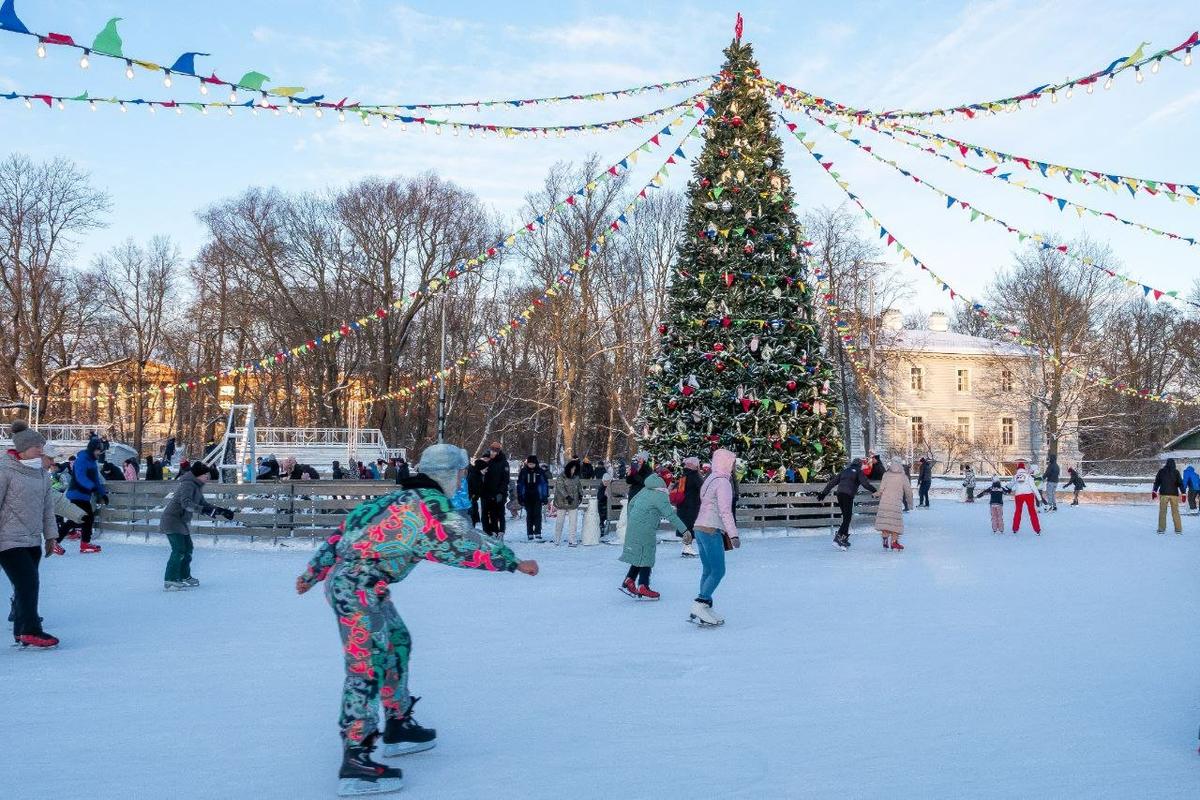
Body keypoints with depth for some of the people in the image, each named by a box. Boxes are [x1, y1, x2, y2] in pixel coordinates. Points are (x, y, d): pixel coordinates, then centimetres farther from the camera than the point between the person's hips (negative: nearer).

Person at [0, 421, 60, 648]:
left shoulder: (41, 473, 9)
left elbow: (47, 507, 15)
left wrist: (50, 535, 15)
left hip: (33, 541, 7)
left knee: (27, 586, 9)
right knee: (28, 584, -12)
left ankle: (21, 631, 19)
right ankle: (31, 632, -6)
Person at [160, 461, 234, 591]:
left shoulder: (197, 487, 12)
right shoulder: (188, 485, -19)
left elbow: (203, 504, 20)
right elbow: (186, 503, -34)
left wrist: (222, 511, 14)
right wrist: (204, 510, -45)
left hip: (182, 522, 10)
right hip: (172, 521, -10)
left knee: (188, 548, 16)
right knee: (179, 550, -15)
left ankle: (184, 577, 28)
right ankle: (169, 581, -14)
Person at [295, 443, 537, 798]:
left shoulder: (401, 498, 16)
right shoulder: (432, 505, -11)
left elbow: (345, 530, 19)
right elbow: (466, 546, -13)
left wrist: (312, 573, 25)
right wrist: (514, 562, -1)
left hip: (346, 580, 10)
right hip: (358, 588, -10)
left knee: (396, 643, 20)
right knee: (368, 667, -10)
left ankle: (398, 727, 32)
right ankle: (355, 761, -10)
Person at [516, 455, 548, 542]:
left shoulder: (540, 472, 1)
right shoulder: (523, 471, 3)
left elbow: (545, 484, 6)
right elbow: (519, 484, 8)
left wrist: (545, 496, 2)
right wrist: (519, 497, 4)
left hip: (537, 497, -1)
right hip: (527, 497, 1)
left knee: (537, 515, -7)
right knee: (529, 515, 7)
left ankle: (538, 534, -9)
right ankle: (530, 535, 11)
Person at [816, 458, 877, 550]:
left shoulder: (845, 471, 24)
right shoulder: (858, 471, 8)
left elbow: (832, 482, 23)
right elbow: (865, 483, -6)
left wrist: (824, 493, 25)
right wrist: (875, 491, -5)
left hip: (839, 494, 7)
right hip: (848, 495, -6)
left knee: (846, 516, 15)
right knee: (847, 518, -7)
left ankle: (844, 538, 12)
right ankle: (838, 538, -18)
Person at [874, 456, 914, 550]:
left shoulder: (886, 475, 1)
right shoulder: (903, 477, 1)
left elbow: (881, 489, -2)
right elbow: (908, 491, 7)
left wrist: (877, 494, 19)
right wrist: (910, 500, 23)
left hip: (885, 502, 1)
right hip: (896, 503, -1)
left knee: (885, 521, 6)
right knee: (895, 522, 5)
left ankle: (885, 541, 3)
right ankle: (894, 542, 6)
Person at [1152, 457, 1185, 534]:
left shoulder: (1161, 471, 0)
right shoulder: (1176, 472, -1)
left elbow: (1157, 482, 4)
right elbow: (1180, 483, -2)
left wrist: (1154, 491, 11)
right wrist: (1183, 493, 1)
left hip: (1163, 493, 0)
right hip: (1174, 494, 0)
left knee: (1162, 511, 6)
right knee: (1175, 512, 7)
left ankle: (1161, 529, 3)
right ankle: (1178, 529, 6)